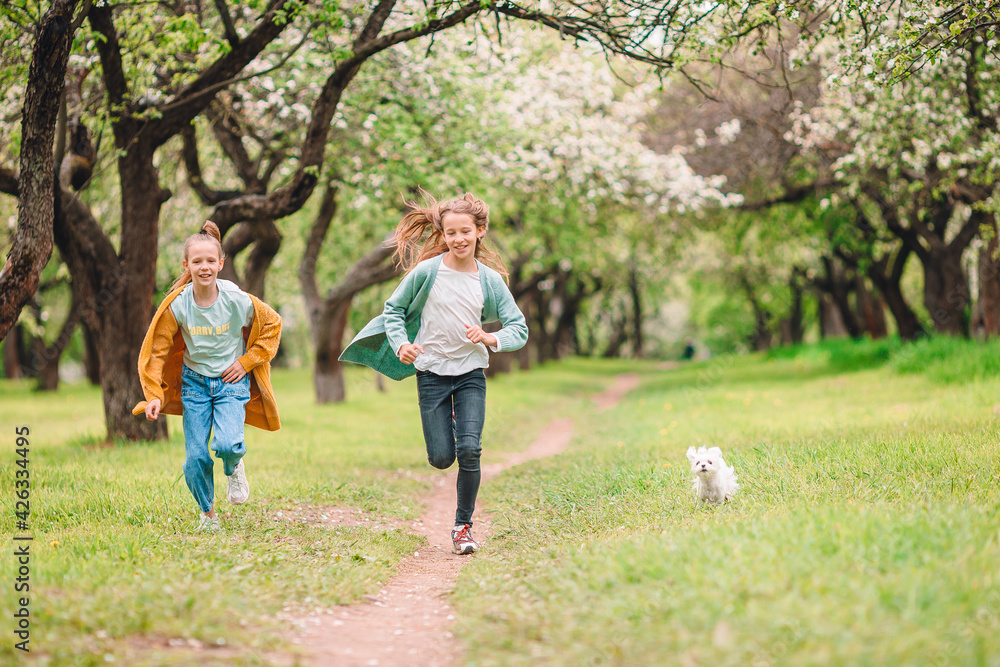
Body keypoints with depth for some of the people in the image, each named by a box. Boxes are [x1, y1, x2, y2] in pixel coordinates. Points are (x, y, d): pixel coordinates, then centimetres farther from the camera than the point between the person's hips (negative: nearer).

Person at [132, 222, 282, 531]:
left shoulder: (238, 300, -16)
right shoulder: (177, 305, -14)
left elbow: (272, 324, 1)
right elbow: (156, 350, -4)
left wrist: (246, 362, -3)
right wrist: (155, 395, -11)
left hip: (231, 381, -1)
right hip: (194, 381, 1)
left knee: (227, 444, -24)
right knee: (196, 456, -4)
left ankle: (234, 468, 14)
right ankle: (207, 513, 21)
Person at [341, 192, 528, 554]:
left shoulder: (490, 279, -3)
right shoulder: (426, 272, -8)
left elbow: (519, 329, -1)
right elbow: (393, 310, 3)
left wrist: (490, 338, -21)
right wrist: (401, 344, -14)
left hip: (471, 373, 1)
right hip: (432, 372, 0)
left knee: (469, 450, -15)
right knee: (441, 458, 1)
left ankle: (463, 527, 3)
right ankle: (447, 420, 39)